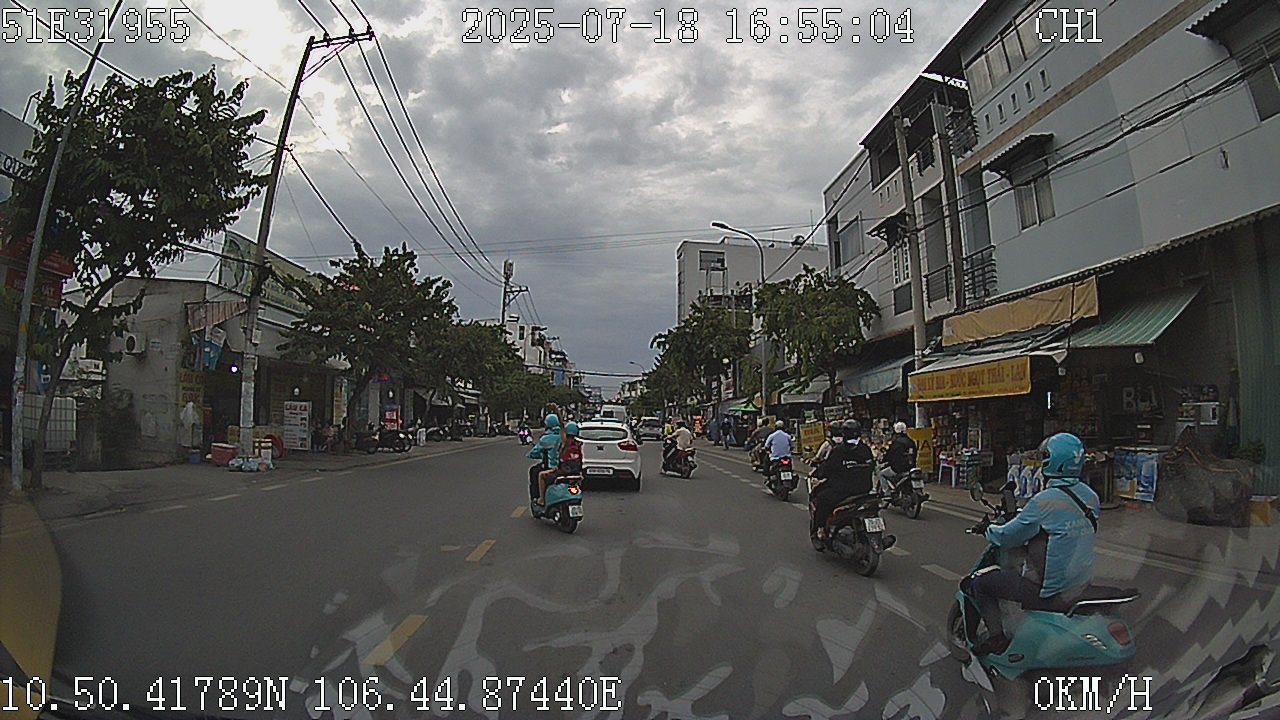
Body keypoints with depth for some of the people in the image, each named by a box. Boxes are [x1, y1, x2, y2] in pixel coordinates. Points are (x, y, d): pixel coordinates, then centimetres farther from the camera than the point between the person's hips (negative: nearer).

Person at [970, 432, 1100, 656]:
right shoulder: (1090, 496, -1)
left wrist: (990, 530, 5)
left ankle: (996, 636, 0)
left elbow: (1009, 536, -16)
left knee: (981, 583, 4)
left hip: (1049, 589, -8)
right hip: (1081, 584, 8)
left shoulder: (1045, 501, -25)